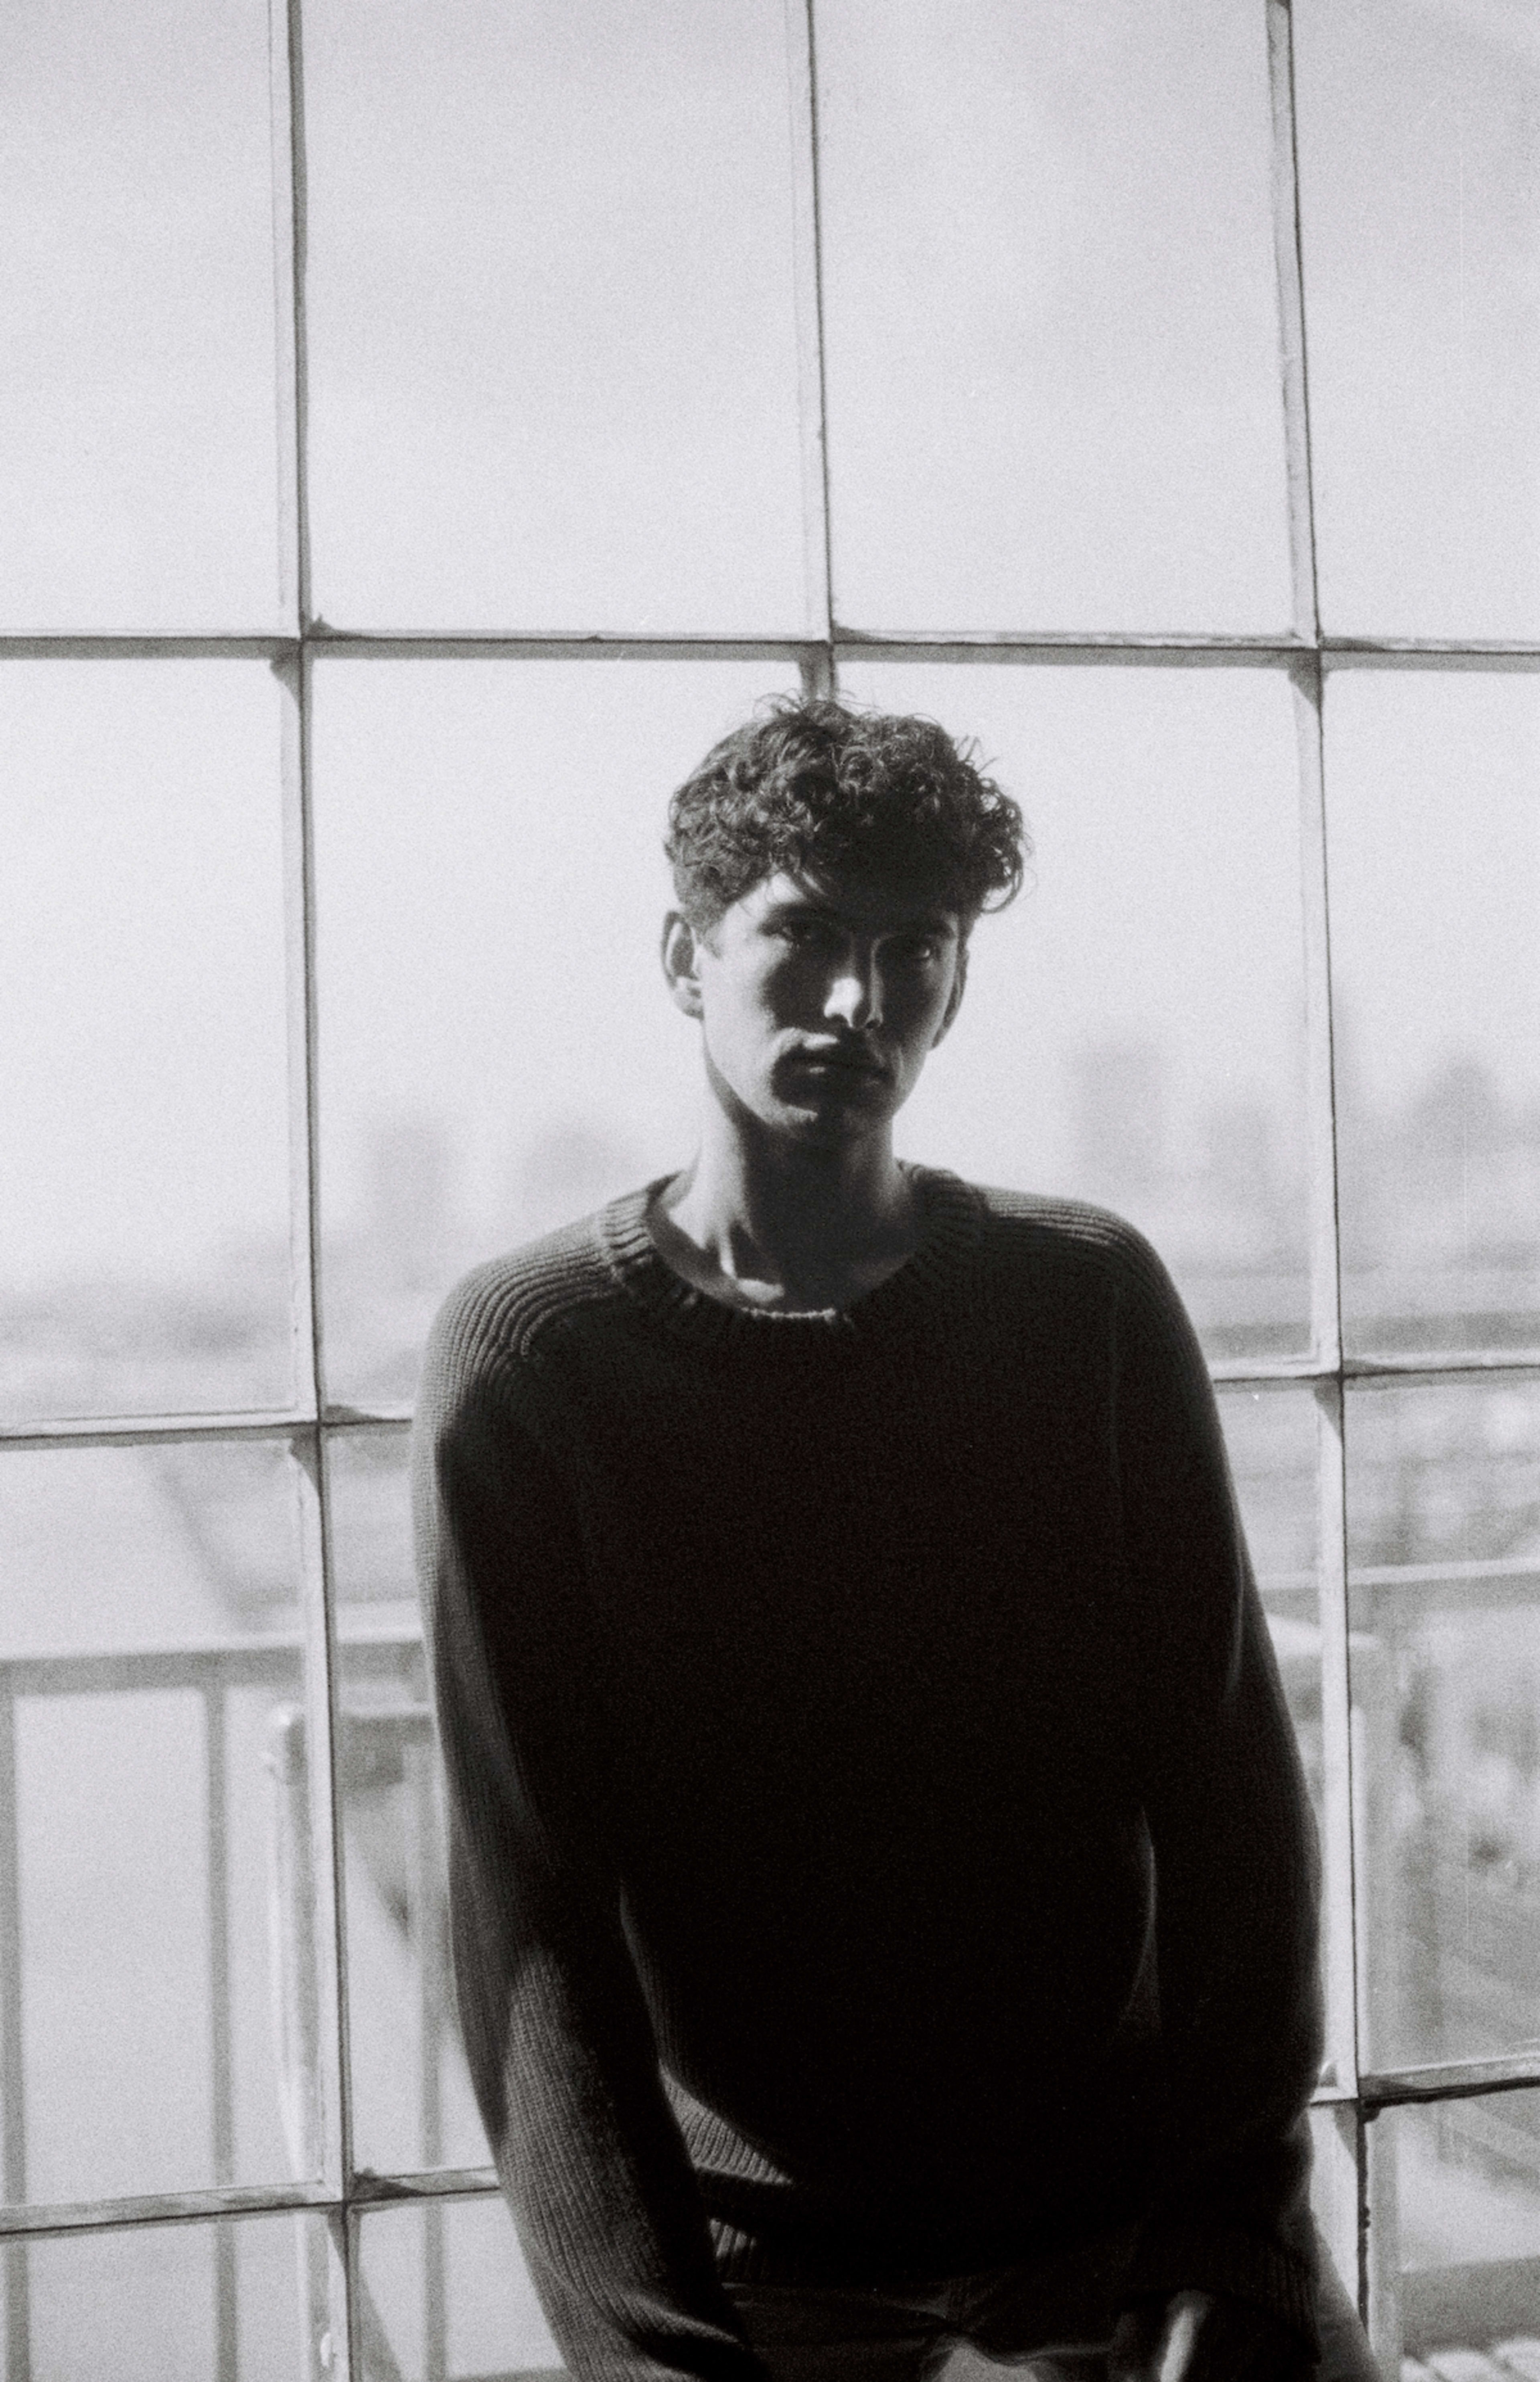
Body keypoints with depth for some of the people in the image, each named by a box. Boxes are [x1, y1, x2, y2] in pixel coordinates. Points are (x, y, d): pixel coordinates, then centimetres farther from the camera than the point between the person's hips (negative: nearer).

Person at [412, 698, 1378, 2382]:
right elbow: (533, 1905, -11)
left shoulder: (1091, 1300, -3)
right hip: (757, 2234, -1)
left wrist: (1237, 2230, -11)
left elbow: (1224, 1781, -4)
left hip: (1122, 2187, 2)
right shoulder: (526, 1358, -9)